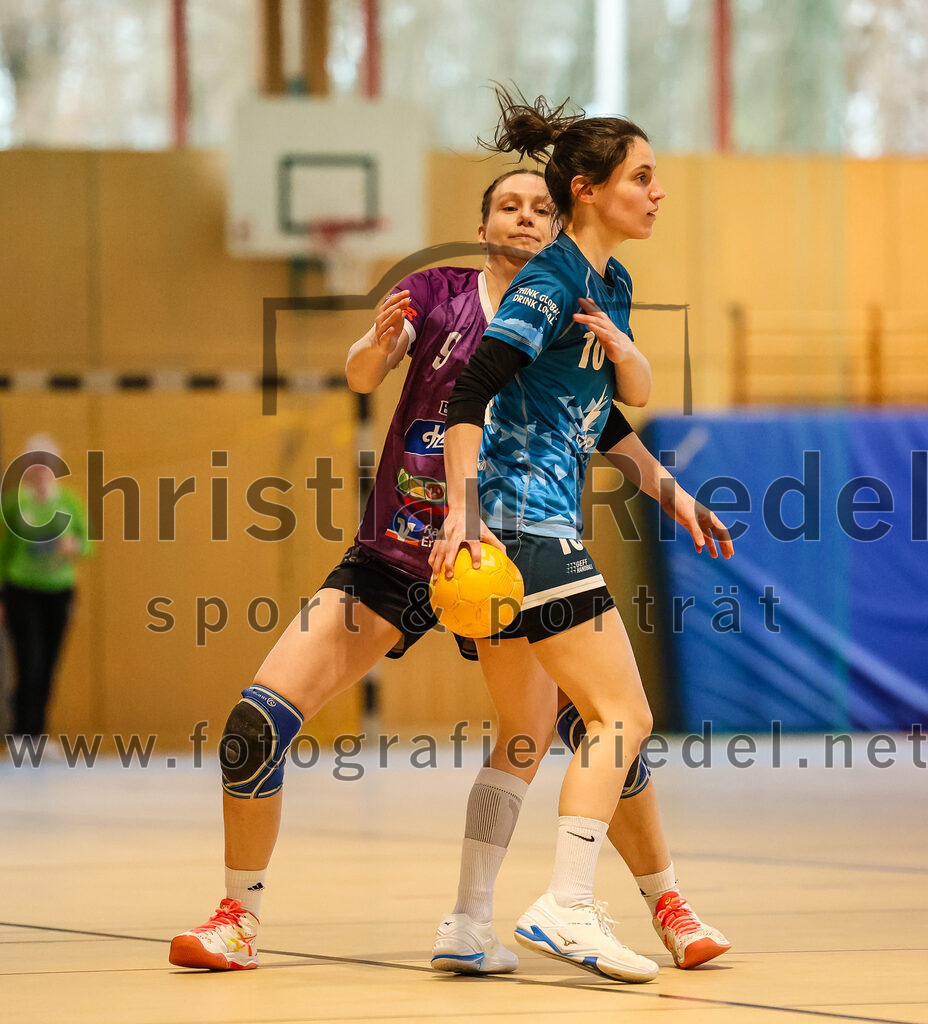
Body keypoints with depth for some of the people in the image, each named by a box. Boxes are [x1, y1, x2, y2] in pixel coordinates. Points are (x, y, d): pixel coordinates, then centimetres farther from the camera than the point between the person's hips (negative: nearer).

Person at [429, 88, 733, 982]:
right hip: (525, 521, -10)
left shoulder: (612, 283, 16)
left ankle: (468, 925, 15)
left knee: (526, 734, 13)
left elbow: (623, 407, 22)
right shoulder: (550, 281, -13)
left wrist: (622, 350, 0)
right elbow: (470, 394, -20)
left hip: (541, 522, 10)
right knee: (622, 715, -12)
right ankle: (567, 908, -19)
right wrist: (462, 511, -28)